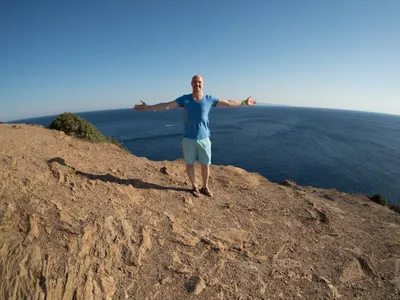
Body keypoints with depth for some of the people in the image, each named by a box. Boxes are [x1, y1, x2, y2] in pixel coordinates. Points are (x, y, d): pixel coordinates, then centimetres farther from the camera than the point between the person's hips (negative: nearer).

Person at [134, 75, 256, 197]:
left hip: (204, 138, 1)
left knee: (205, 165, 9)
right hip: (189, 139, -1)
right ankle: (194, 187, 30)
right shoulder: (184, 99, -5)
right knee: (189, 164, 9)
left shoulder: (209, 99, -1)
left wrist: (244, 102, 14)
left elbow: (228, 103, 8)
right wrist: (148, 107, -15)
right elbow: (166, 105, -9)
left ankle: (205, 187, 30)